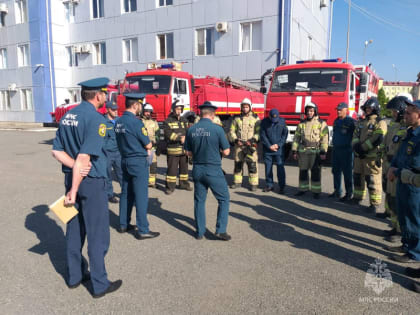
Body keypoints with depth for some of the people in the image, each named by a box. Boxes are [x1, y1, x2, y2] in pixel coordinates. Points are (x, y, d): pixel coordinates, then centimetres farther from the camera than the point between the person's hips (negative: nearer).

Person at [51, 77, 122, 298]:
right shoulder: (96, 119, -18)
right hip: (92, 181, -8)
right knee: (97, 235, 4)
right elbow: (84, 158, -23)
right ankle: (100, 285, 16)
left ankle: (74, 276, 33)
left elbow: (56, 151, 5)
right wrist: (74, 191, -18)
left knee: (74, 230, 18)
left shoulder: (67, 116, 8)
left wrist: (75, 166, -9)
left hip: (71, 177, 8)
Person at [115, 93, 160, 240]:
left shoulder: (119, 121, 8)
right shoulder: (135, 122, -18)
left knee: (126, 194, 16)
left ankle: (124, 224, 27)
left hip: (125, 160, 9)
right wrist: (146, 147, 11)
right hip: (138, 162, -8)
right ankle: (142, 230, 4)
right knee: (141, 196, -2)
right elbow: (148, 145, -12)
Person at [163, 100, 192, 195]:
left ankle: (184, 184, 28)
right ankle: (170, 187, 6)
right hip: (173, 149, -5)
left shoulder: (184, 120, 15)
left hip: (184, 149, 5)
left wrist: (185, 138, -12)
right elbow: (168, 134, -14)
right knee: (172, 168, -2)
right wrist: (180, 138, -20)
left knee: (184, 167, 14)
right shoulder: (168, 121, -2)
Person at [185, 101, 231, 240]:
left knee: (199, 200, 14)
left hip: (197, 170, 4)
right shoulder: (217, 129, -12)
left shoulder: (191, 130, 0)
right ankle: (220, 230, 9)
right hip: (213, 170, -4)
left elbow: (189, 152, 7)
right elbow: (226, 152, -7)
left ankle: (200, 232, 21)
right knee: (223, 199, 11)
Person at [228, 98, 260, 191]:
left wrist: (252, 140, -16)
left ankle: (254, 184, 1)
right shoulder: (237, 119, 11)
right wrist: (236, 140, -5)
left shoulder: (255, 118, 3)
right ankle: (237, 182, 22)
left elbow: (259, 132, -2)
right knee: (238, 164, 9)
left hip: (251, 145, -3)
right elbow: (232, 131, 10)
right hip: (239, 145, 3)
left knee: (252, 165, -6)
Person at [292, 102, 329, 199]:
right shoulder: (302, 124, 10)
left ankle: (316, 191, 10)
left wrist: (323, 152, -13)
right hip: (303, 152, 4)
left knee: (315, 172, 0)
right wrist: (294, 151, 5)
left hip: (316, 152, -3)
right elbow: (296, 138, 11)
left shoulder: (321, 124, -1)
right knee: (303, 171, 9)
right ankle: (303, 189, 21)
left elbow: (324, 139, -6)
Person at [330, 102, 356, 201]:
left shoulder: (351, 121, -8)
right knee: (336, 171, 12)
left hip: (346, 150, -7)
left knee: (347, 173, -2)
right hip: (336, 150, 7)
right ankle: (337, 191, 23)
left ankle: (349, 194, 7)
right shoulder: (336, 121, 14)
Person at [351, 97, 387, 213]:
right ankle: (358, 197, 31)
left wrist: (362, 148, -15)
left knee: (373, 181, -4)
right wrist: (356, 146, -11)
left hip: (372, 157, -7)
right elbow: (355, 136, 10)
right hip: (359, 156, 7)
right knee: (358, 177, 15)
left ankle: (375, 204, 5)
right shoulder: (361, 122, 17)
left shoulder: (380, 122, -5)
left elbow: (377, 139, -17)